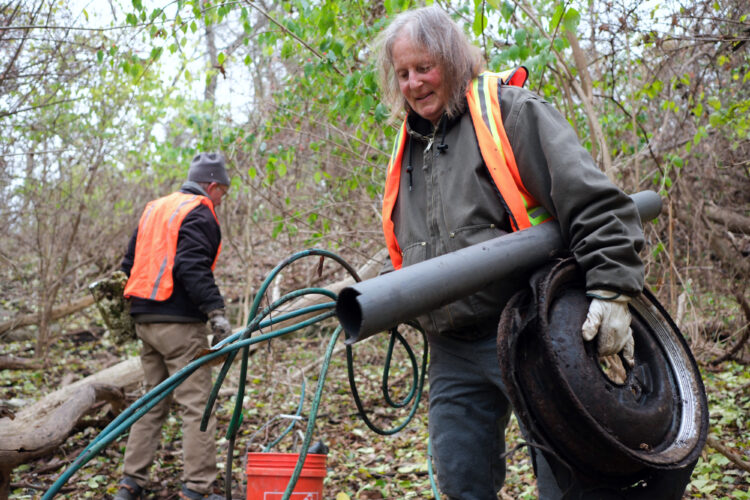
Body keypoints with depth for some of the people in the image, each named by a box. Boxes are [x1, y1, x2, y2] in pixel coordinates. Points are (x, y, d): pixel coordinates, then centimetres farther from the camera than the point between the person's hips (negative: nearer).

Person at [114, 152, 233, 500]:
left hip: (145, 320, 9)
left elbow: (131, 263, 24)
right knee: (196, 405, -5)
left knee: (153, 402, 16)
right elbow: (192, 266, -21)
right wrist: (215, 311, -26)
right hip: (179, 323, -9)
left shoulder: (154, 210, 20)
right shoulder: (199, 214, -7)